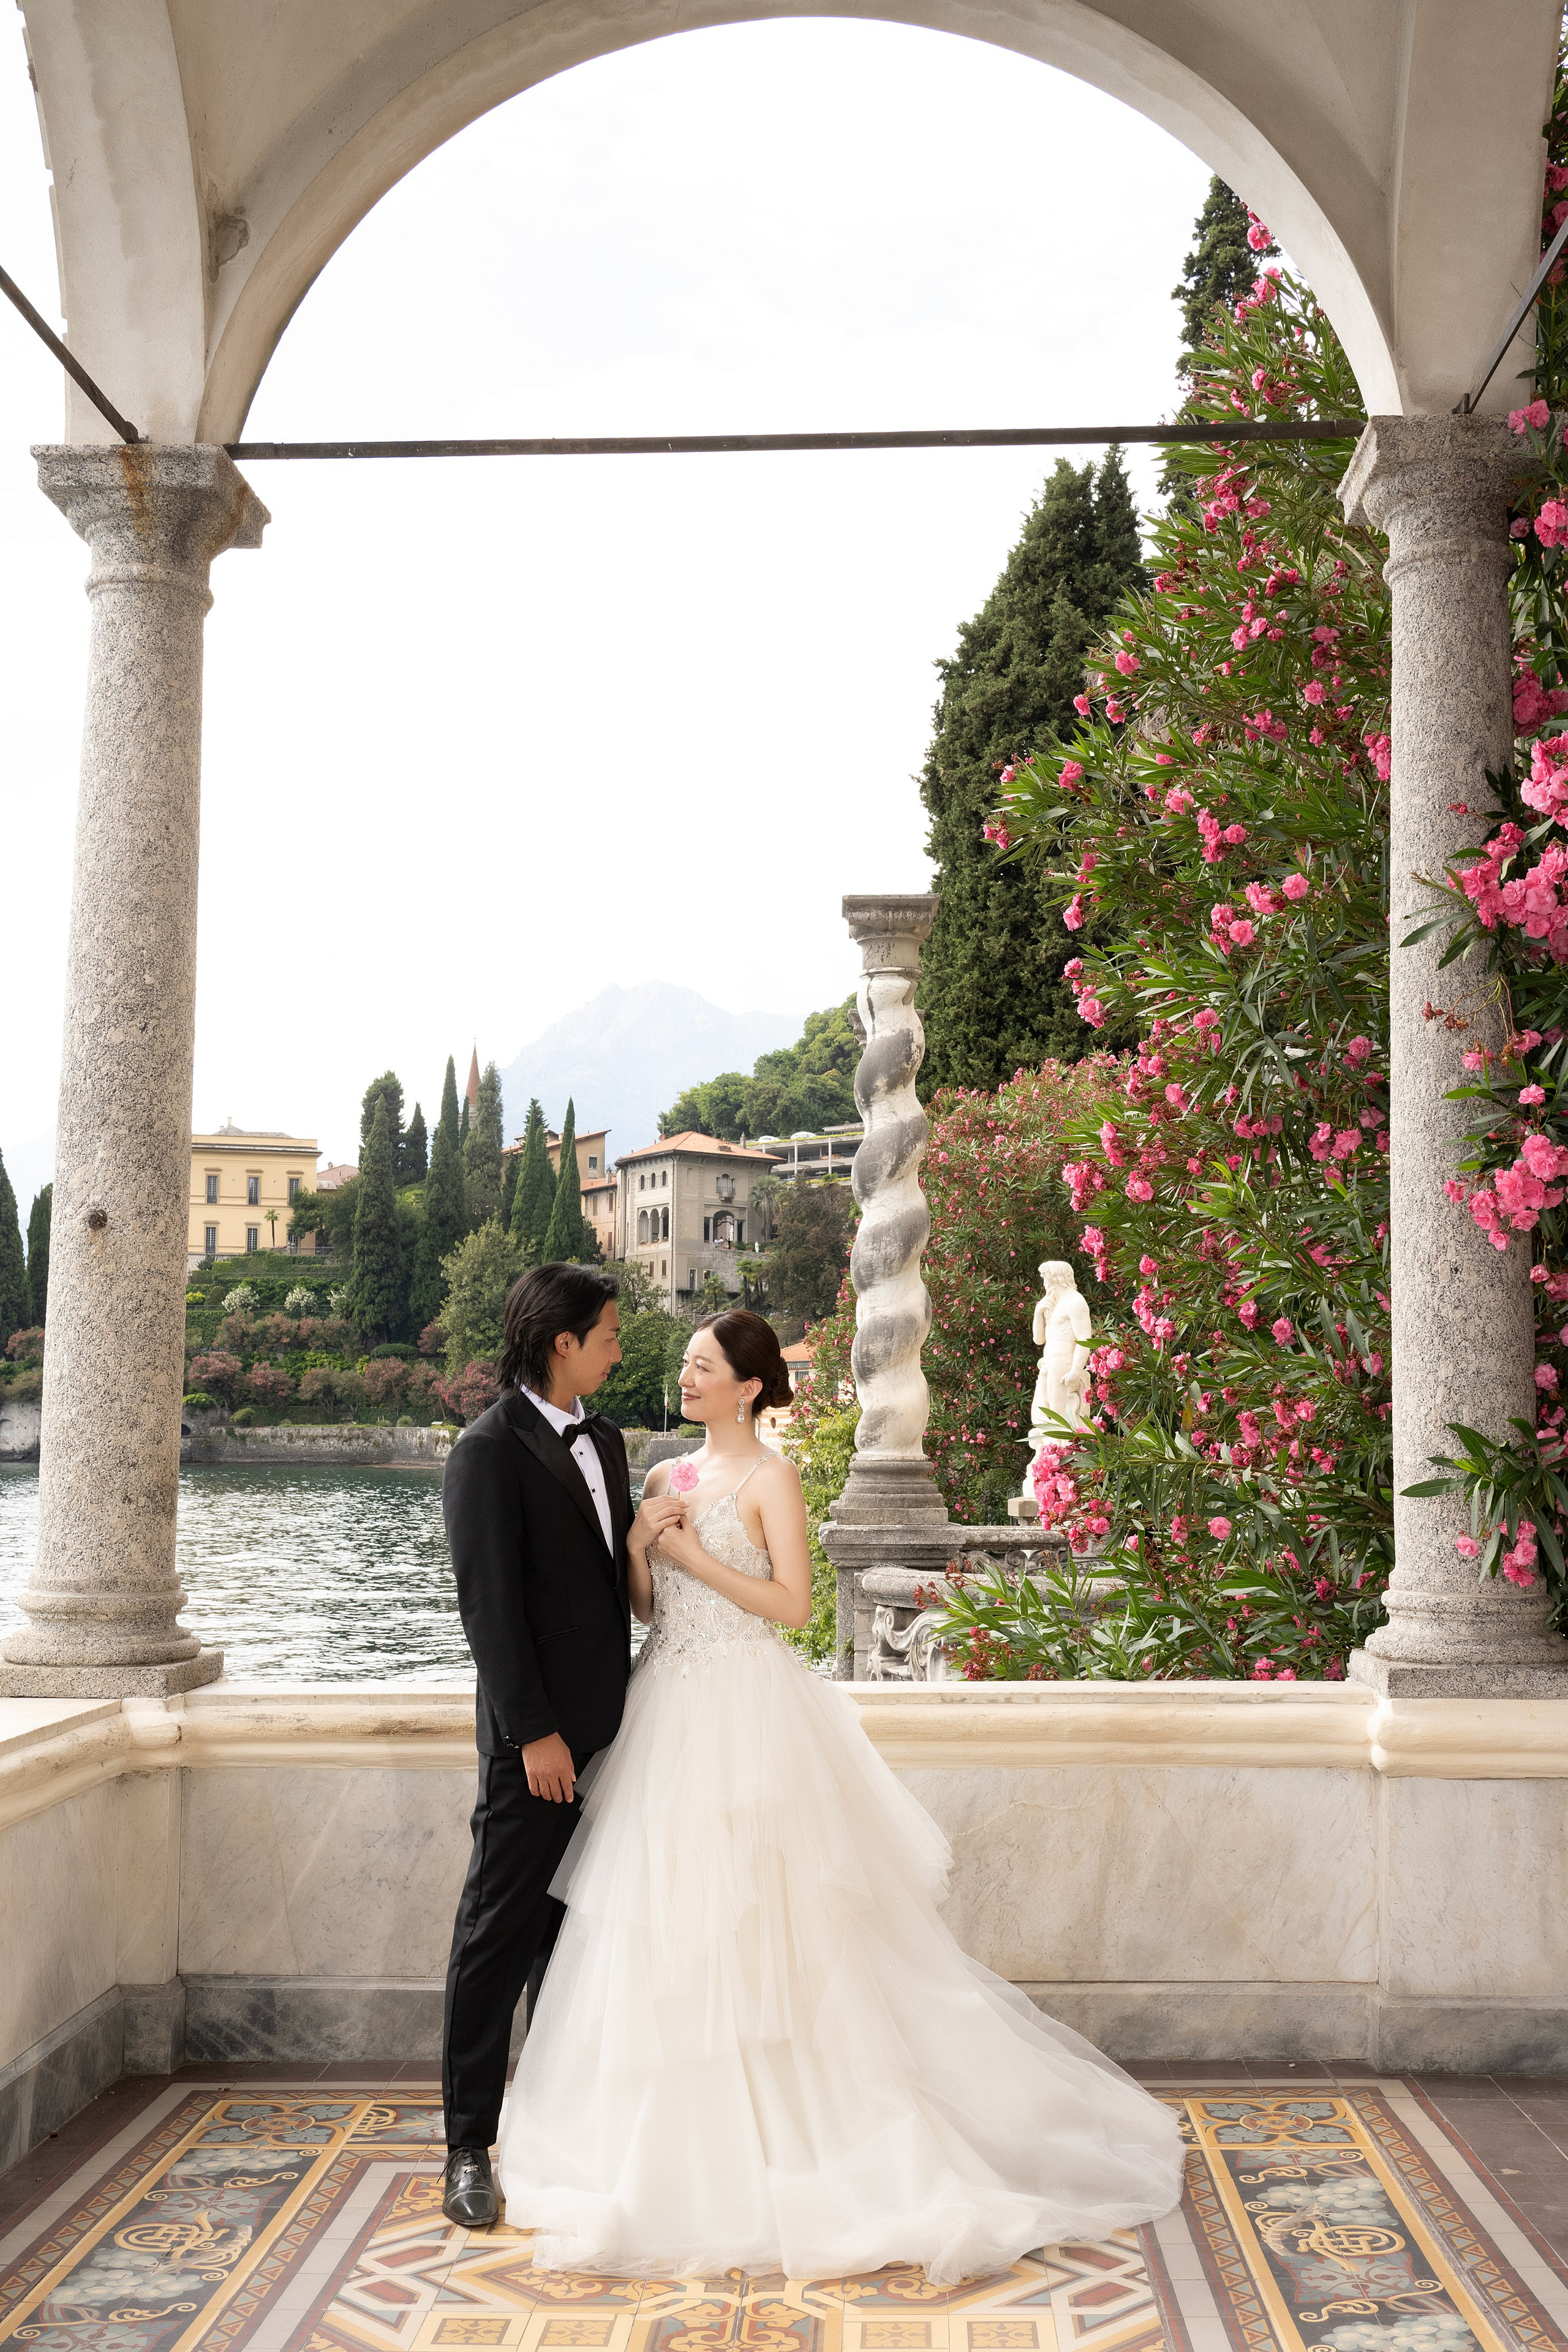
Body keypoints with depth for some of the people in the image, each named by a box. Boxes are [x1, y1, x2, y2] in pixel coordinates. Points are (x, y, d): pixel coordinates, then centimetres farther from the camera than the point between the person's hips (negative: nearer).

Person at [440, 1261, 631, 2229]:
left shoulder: (605, 1439, 12)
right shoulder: (490, 1451, -12)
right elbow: (491, 1604, -16)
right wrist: (534, 1732, -18)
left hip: (604, 1727, 7)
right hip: (535, 1736, -7)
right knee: (500, 1937, 1)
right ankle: (470, 2148, 10)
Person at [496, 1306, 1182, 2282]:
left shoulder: (771, 1478, -8)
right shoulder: (668, 1478, 12)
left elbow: (793, 1603, -14)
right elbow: (645, 1601, 12)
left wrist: (694, 1555, -15)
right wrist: (639, 1544, -6)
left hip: (744, 1715, -7)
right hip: (671, 1712, 7)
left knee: (747, 1920, -3)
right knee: (666, 1921, 9)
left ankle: (776, 2122, 9)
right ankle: (688, 2124, 22)